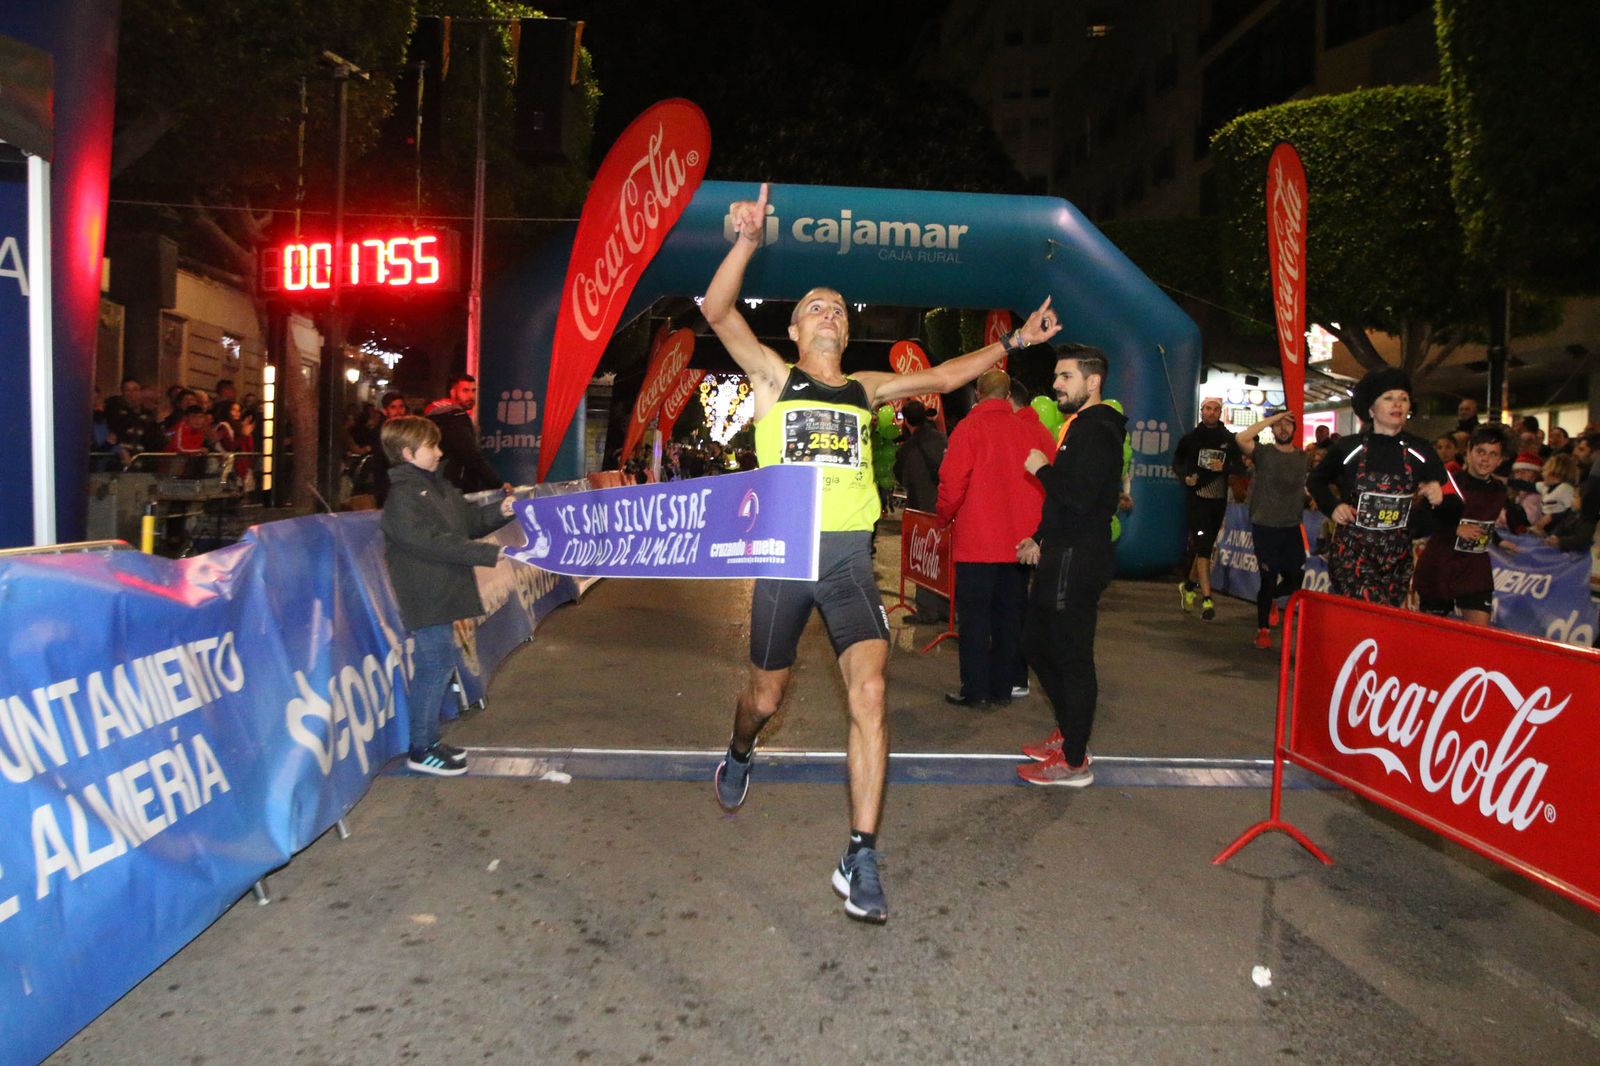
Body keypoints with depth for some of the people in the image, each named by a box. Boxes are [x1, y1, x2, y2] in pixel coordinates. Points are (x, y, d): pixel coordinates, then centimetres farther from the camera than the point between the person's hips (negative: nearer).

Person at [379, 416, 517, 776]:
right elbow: (433, 542, -25)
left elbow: (468, 522, 15)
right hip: (425, 598, -9)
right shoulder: (401, 497, -16)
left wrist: (498, 511, -4)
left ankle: (429, 739, 27)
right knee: (434, 669, -4)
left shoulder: (438, 486, 13)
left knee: (438, 666, 15)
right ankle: (421, 751, 7)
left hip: (442, 594, 9)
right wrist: (490, 554, -27)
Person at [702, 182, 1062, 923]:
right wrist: (747, 242, -22)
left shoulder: (866, 388, 14)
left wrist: (1012, 342, 20)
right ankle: (739, 758, 49)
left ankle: (860, 860, -7)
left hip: (849, 558, 2)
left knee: (869, 693, -15)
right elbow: (717, 310, -9)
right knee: (766, 697, 12)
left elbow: (943, 377, 23)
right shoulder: (773, 376, 5)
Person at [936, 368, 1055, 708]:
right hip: (1019, 540, 4)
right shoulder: (1033, 429, 1)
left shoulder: (969, 428, -10)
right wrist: (1034, 521, 15)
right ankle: (1002, 689, 19)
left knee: (974, 617, 4)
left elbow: (952, 485, -13)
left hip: (976, 540, -4)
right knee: (1010, 615, 13)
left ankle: (975, 692, 6)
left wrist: (946, 515, 6)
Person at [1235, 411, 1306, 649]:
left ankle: (1270, 598, 40)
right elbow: (1242, 439, -24)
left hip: (1292, 527, 4)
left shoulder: (1303, 458, 10)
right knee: (1269, 578, 0)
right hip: (1265, 527, -4)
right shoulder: (1264, 453, -5)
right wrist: (1272, 418, -20)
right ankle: (1263, 628, 17)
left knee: (1295, 578, 7)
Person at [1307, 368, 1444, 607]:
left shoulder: (1419, 450, 2)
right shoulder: (1349, 447, -4)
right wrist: (1332, 506, -3)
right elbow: (1315, 480, 12)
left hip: (1397, 557, 3)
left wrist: (1438, 495, -8)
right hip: (1352, 552, -3)